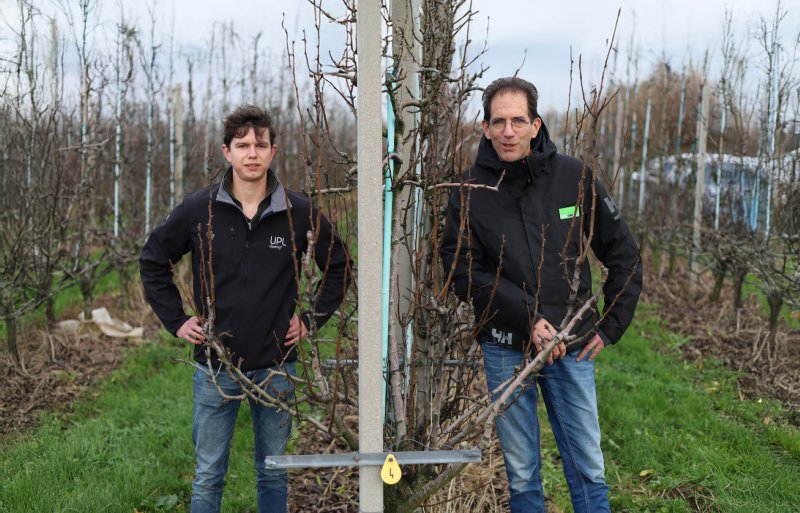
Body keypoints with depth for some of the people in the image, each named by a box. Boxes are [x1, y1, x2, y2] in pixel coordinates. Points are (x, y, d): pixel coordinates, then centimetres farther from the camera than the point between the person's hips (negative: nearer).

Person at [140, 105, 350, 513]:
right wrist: (176, 321, 1)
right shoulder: (198, 210, -6)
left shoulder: (299, 213, -5)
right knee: (208, 475, 11)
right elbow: (152, 261, 7)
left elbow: (338, 266, 9)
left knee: (273, 472, 15)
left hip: (276, 367, 1)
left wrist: (313, 319, 3)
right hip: (215, 368, 0)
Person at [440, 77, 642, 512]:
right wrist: (526, 319, -18)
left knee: (588, 468, 10)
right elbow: (463, 271, -10)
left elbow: (623, 253, 5)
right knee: (521, 473, 12)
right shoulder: (471, 191, -5)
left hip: (572, 347, 1)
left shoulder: (573, 176, -3)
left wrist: (612, 326, 1)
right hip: (506, 350, 0)